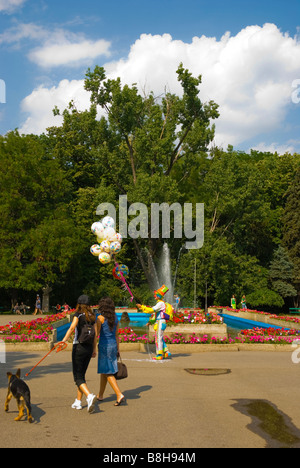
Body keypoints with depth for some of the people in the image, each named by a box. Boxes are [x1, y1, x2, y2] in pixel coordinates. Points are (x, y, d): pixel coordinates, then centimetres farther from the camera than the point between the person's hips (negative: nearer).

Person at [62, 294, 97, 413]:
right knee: (82, 375, 16)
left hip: (79, 347, -6)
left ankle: (89, 396, -22)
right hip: (89, 348, 6)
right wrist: (94, 349, 17)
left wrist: (64, 340, -32)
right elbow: (95, 334, 10)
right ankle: (78, 402, 20)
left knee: (78, 377, -1)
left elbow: (72, 328, -24)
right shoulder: (92, 316, 9)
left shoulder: (78, 314, -7)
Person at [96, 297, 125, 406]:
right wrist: (118, 349, 16)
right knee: (104, 371, 19)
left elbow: (96, 334, -11)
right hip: (113, 345, 7)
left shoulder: (101, 318, -12)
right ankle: (100, 395, 29)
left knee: (108, 373, -3)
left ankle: (120, 395, -13)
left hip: (104, 346, -7)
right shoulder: (115, 317, 6)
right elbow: (117, 334, 11)